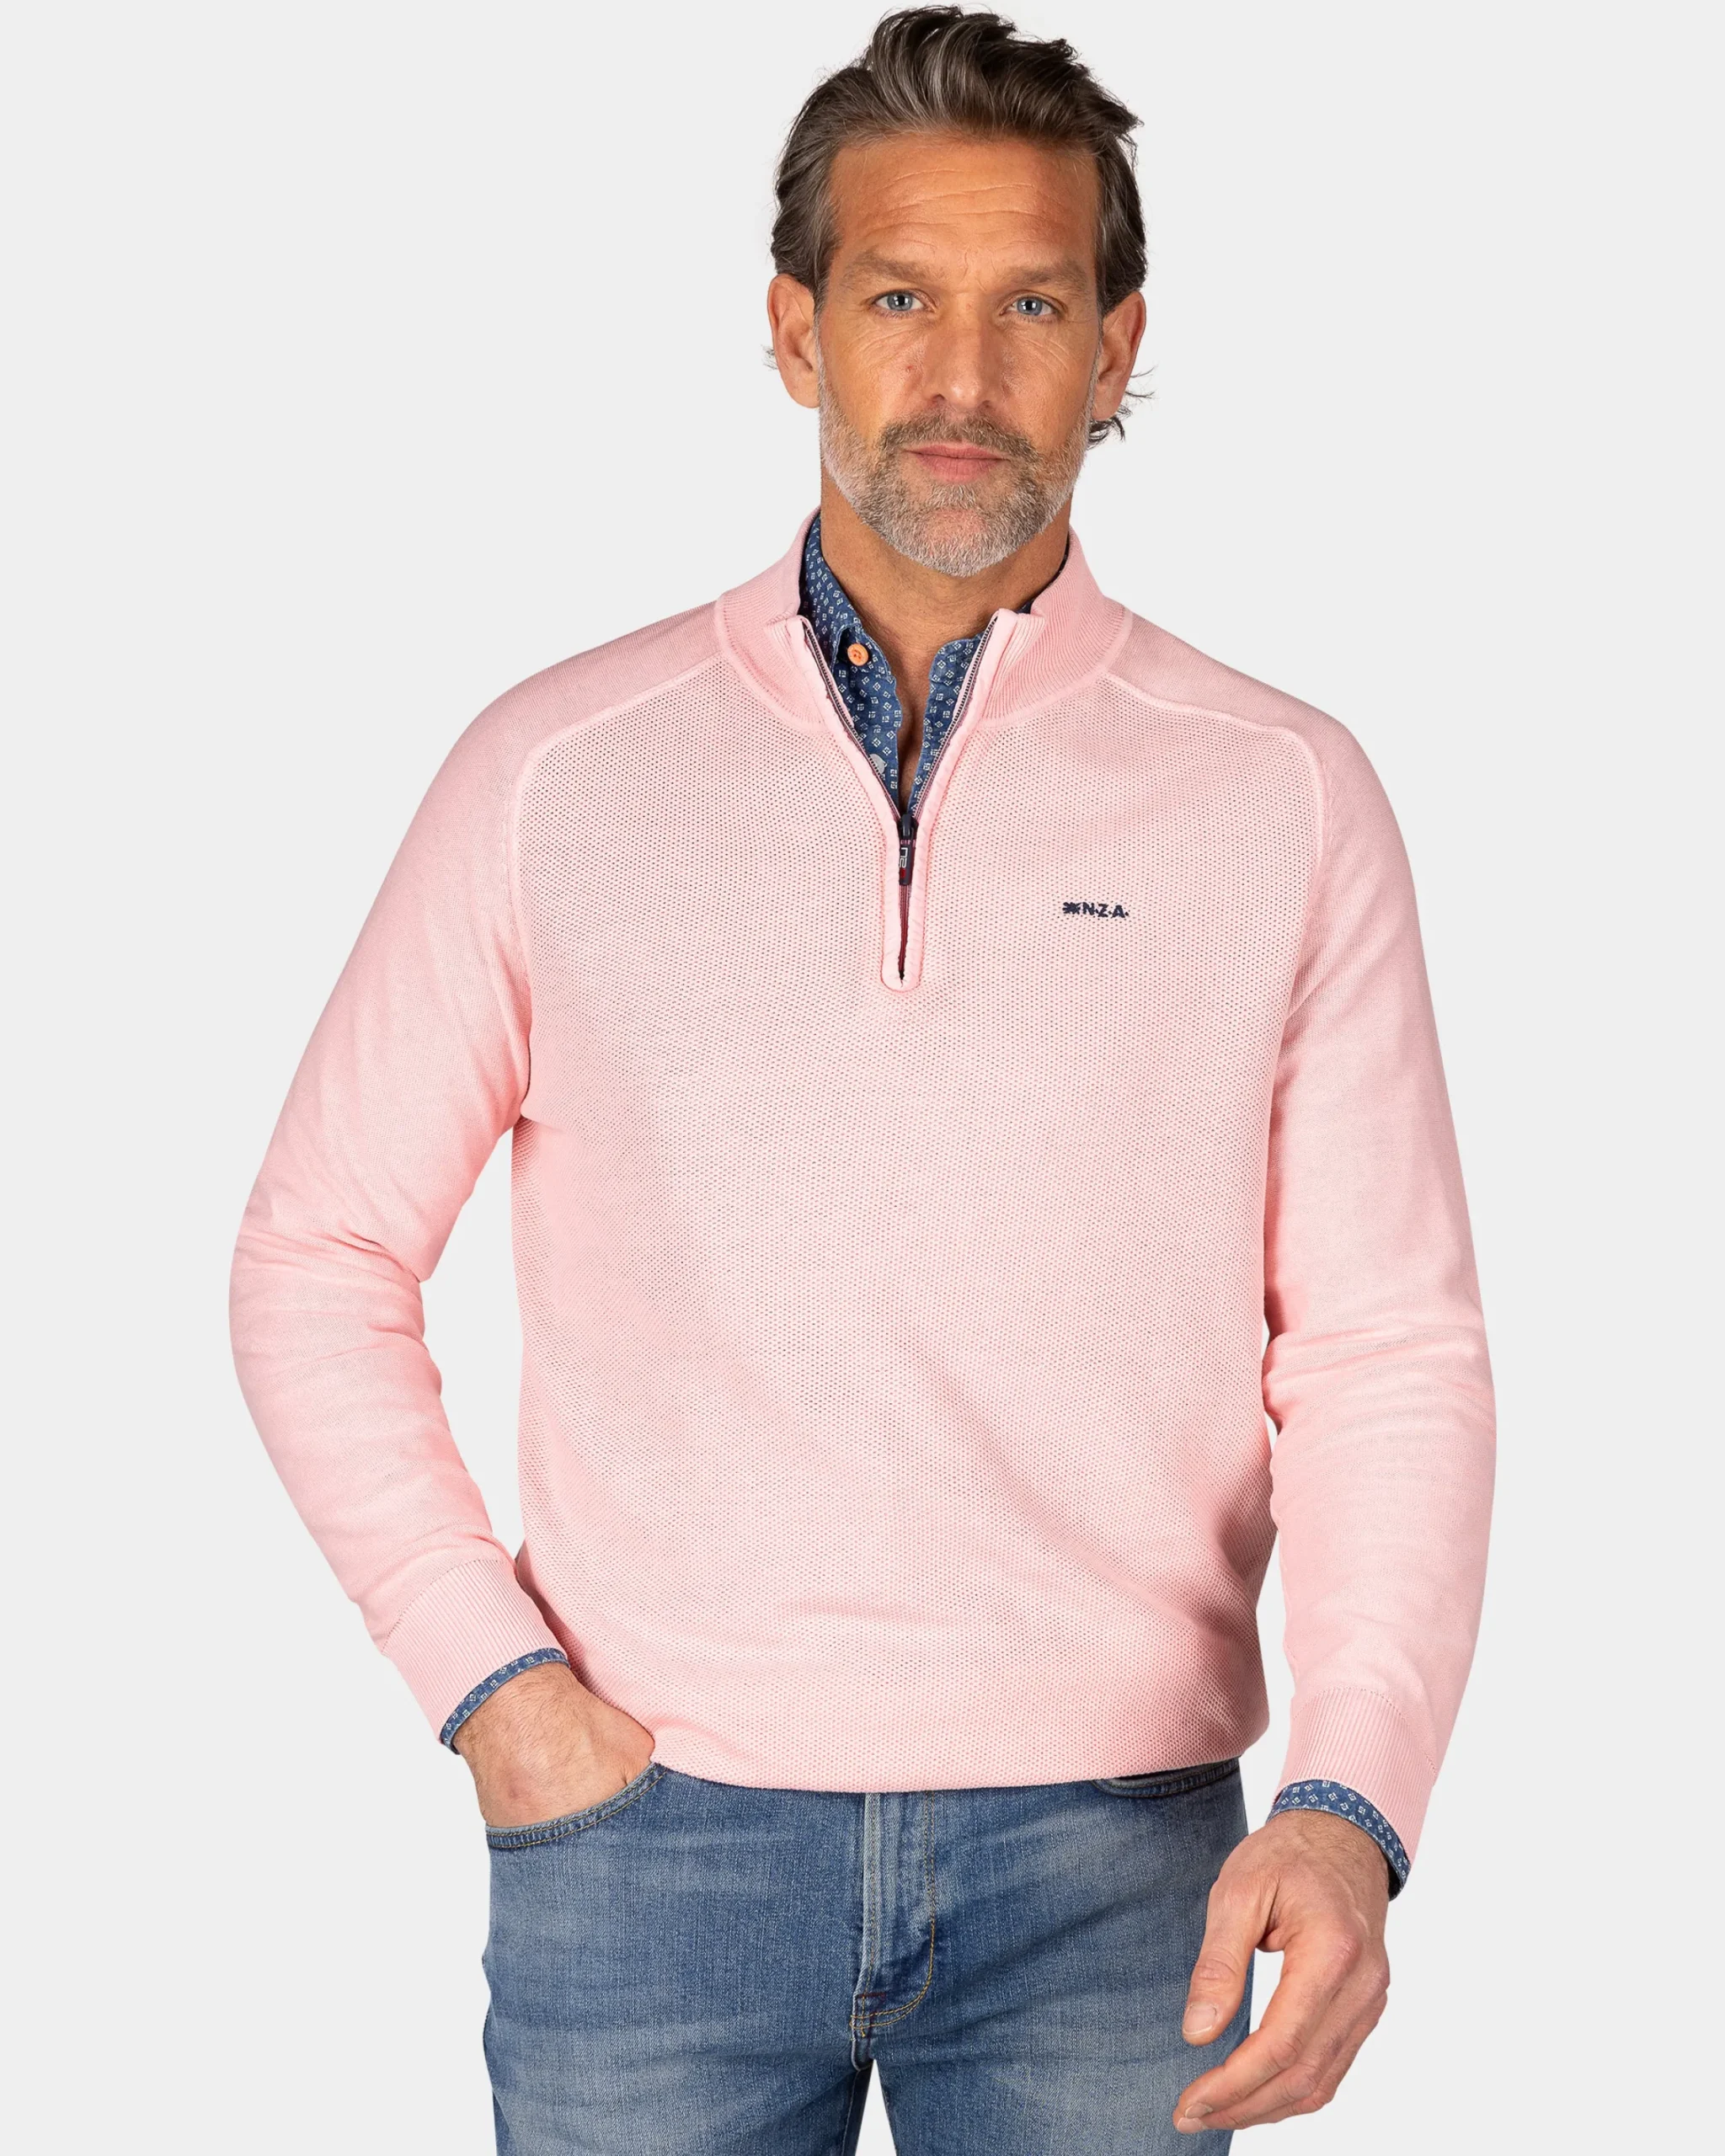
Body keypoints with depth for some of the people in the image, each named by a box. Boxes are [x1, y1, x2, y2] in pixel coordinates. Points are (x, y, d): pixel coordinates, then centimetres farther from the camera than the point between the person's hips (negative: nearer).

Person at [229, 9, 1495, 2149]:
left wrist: (1353, 1807, -14)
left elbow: (1388, 1352, -1)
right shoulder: (556, 769, 2)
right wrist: (490, 1678, -4)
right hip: (649, 1820, 0)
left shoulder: (1282, 798, 1)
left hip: (1109, 1853, 0)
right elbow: (319, 1254, 7)